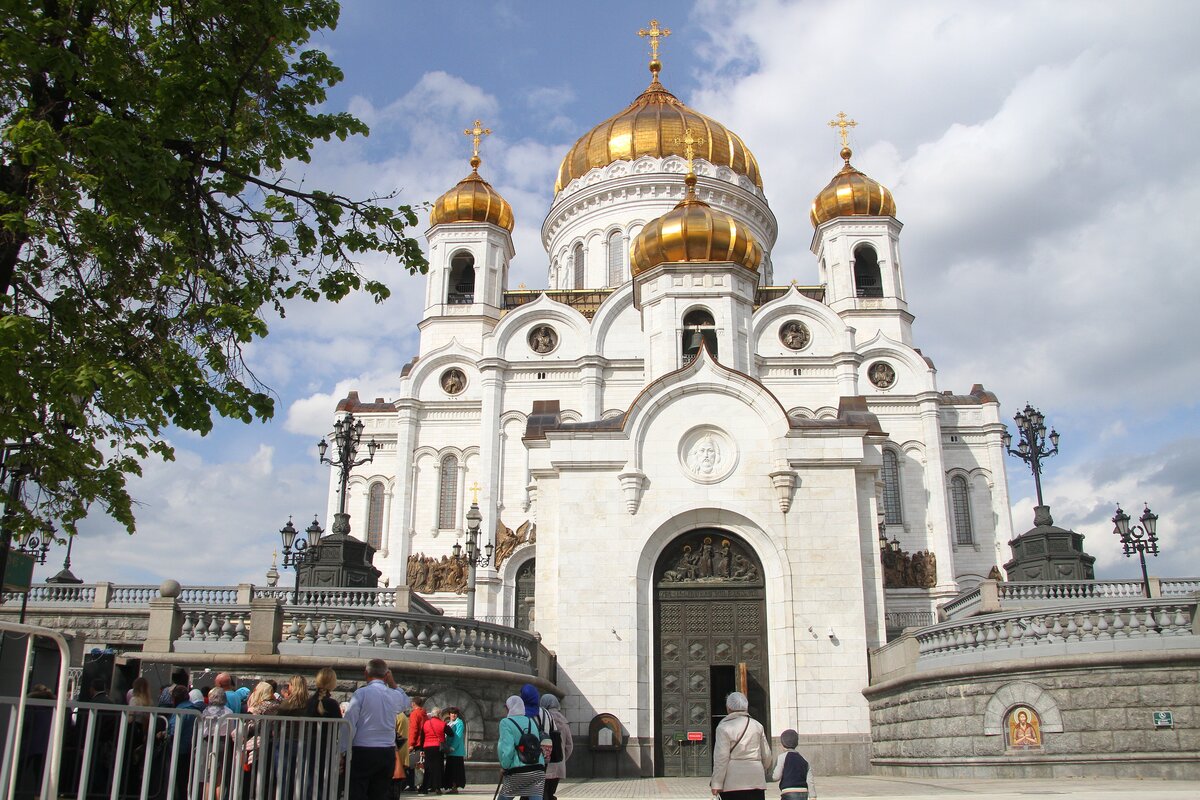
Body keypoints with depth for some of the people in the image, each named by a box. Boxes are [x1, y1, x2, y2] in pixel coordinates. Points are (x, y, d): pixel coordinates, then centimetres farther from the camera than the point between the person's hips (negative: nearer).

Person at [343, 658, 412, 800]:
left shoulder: (361, 693, -8)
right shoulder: (395, 695, 5)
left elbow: (349, 725, -8)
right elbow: (407, 703, 30)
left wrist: (342, 751, -3)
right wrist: (393, 684, 21)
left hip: (362, 752, -4)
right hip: (387, 754, 4)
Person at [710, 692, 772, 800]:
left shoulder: (724, 727, -6)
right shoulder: (757, 725, 10)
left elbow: (721, 758, -10)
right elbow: (766, 754, 16)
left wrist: (716, 783, -7)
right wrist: (763, 770, 35)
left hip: (733, 781, -4)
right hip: (756, 779, 4)